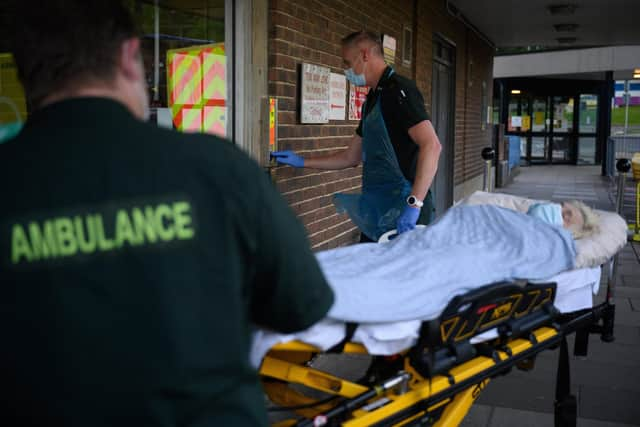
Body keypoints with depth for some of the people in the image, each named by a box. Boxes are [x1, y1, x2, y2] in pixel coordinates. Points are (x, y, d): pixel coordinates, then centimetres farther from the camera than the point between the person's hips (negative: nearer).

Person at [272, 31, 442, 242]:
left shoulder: (398, 90, -11)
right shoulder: (372, 99, 17)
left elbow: (431, 145, -24)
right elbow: (351, 157, 24)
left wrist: (414, 203, -30)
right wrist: (302, 161, 23)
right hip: (375, 211, 9)